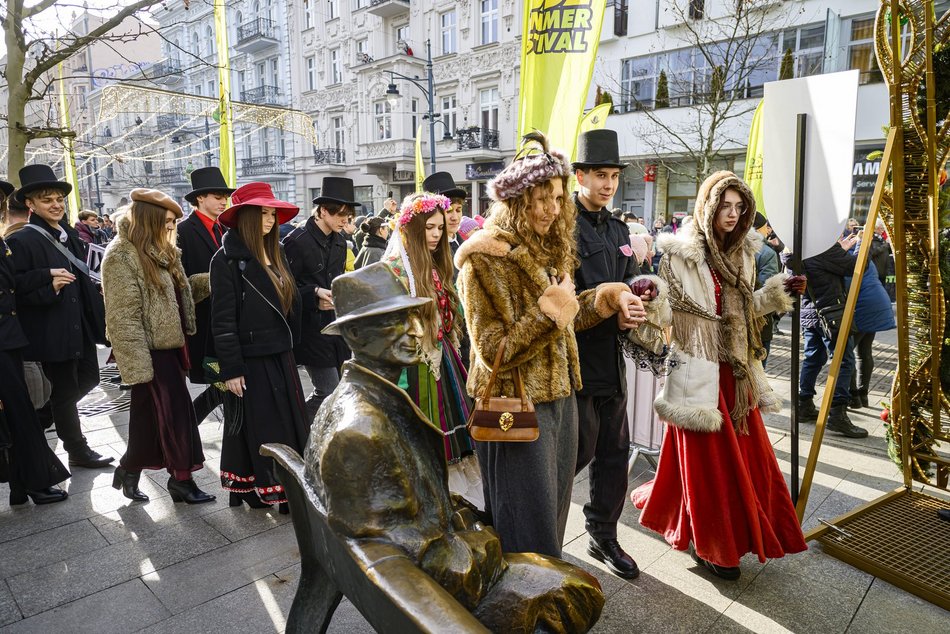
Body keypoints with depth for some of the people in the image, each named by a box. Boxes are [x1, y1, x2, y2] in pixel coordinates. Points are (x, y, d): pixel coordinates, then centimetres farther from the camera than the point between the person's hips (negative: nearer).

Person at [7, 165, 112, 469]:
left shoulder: (70, 235, 10)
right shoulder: (21, 241, -13)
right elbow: (15, 288, -15)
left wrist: (97, 315, 11)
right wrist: (48, 280, -28)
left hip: (81, 326, 7)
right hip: (52, 331, -7)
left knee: (88, 379, 16)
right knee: (65, 390, 6)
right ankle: (77, 449, 21)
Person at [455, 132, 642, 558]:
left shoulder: (547, 250, 10)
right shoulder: (485, 258, -15)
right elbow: (494, 353, -19)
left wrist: (605, 299, 5)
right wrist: (547, 314, -28)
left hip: (559, 399, 8)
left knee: (553, 518, 20)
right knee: (529, 534, 4)